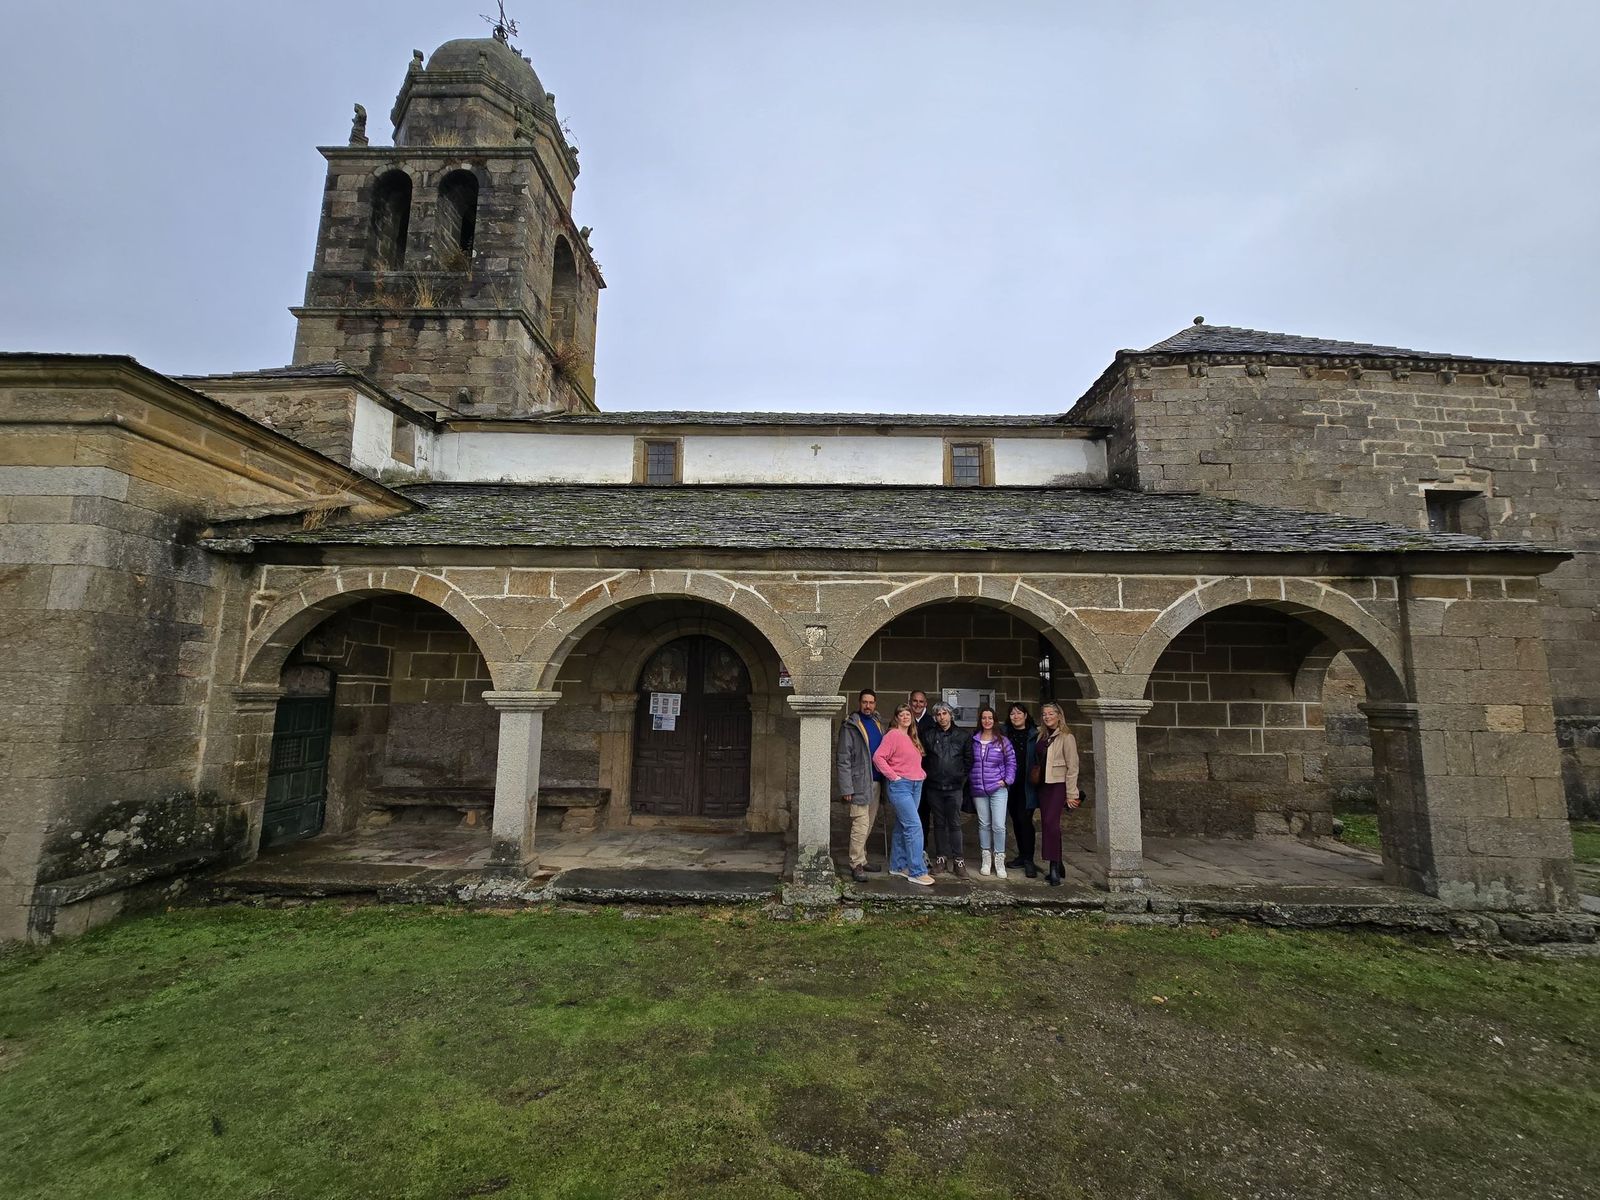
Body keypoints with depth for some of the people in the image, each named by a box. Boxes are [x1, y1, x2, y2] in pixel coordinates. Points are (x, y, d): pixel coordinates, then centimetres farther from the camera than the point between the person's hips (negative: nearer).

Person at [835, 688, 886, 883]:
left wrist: (884, 779, 10)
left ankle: (861, 858, 26)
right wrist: (846, 788, -17)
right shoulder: (850, 726, -8)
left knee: (868, 824, 14)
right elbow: (843, 759, -11)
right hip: (860, 783, -7)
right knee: (860, 824, -7)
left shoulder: (877, 723, 13)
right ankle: (856, 865, 3)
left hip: (875, 782, 7)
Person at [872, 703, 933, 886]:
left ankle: (898, 866, 22)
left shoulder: (912, 738, 15)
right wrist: (893, 776, -15)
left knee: (902, 827, 13)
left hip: (916, 785, 8)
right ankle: (917, 872, -7)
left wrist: (922, 774, 10)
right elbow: (878, 757, -16)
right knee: (914, 826, -11)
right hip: (900, 786, -8)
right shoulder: (893, 735, -9)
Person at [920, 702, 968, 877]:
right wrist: (929, 775, 1)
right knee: (939, 824, 9)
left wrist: (962, 776, -1)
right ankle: (941, 858, 17)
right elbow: (924, 759, 10)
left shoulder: (962, 735, 1)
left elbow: (969, 759, 3)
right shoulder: (930, 736, 5)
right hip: (934, 787, 2)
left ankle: (958, 860, 7)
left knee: (955, 824, 0)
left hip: (954, 787, -2)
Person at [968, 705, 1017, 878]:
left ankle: (999, 861, 7)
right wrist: (970, 780, 3)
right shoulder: (973, 740, 5)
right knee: (984, 824, 9)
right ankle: (986, 860, 20)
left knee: (998, 825, -8)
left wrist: (1007, 780, -5)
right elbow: (968, 763, 11)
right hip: (979, 790, 2)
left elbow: (1011, 762, 4)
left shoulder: (1002, 740, 0)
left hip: (998, 789, -2)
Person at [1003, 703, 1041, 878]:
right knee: (1016, 820, 11)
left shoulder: (1035, 735, -2)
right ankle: (1022, 855, 24)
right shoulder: (1004, 734, 7)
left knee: (1025, 819, -8)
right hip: (1011, 784, 4)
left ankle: (1029, 860, 1)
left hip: (1027, 785, -4)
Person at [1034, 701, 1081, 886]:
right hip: (1043, 786, 7)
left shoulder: (1066, 737, -7)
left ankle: (1054, 868, -14)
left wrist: (1071, 794, -11)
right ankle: (1057, 867, 19)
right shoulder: (1041, 736, 13)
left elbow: (1072, 767, -10)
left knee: (1050, 823, -17)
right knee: (1047, 824, 9)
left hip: (1058, 785, -7)